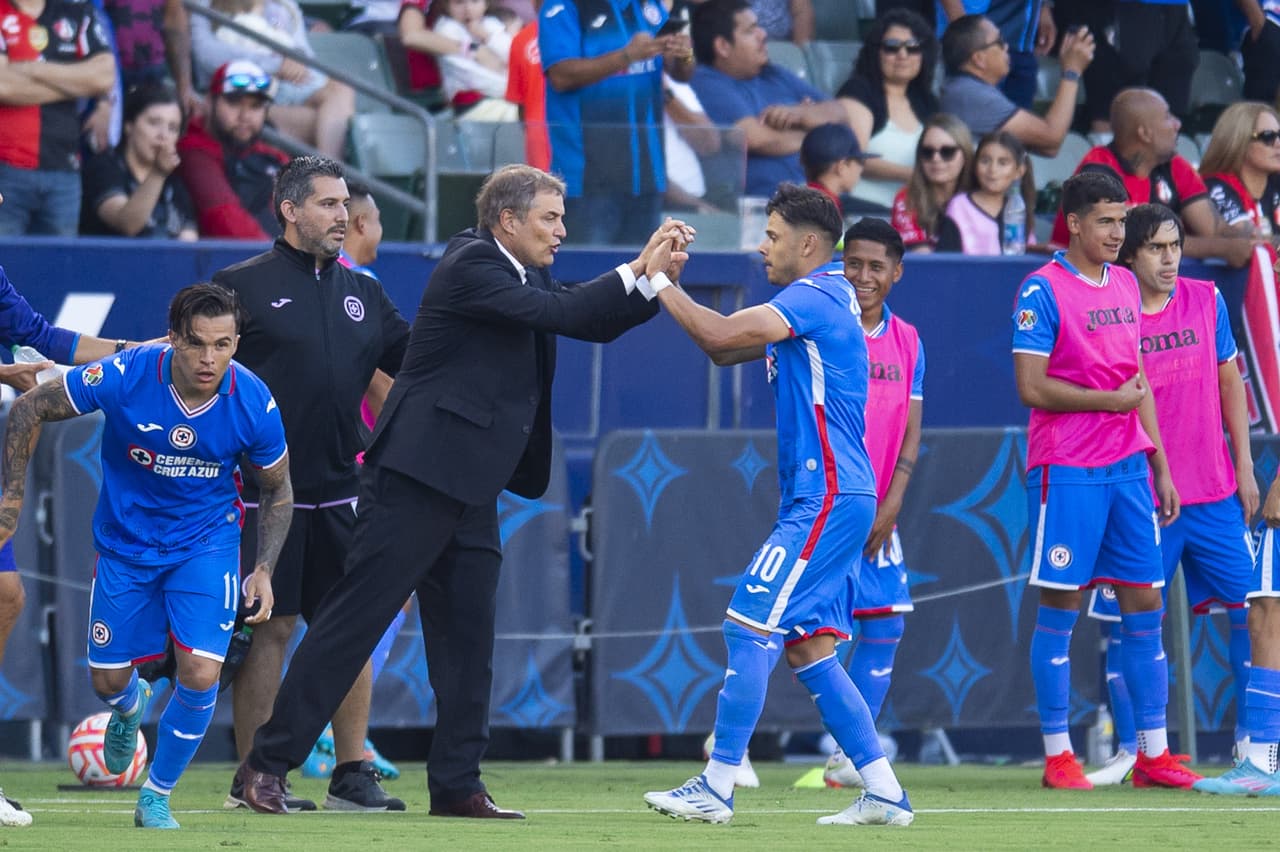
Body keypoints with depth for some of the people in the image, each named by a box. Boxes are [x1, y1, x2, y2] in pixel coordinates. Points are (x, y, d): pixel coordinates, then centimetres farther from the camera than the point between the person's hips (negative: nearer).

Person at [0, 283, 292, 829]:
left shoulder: (253, 404, -20)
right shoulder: (124, 378, -25)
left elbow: (278, 490, -1)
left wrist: (264, 570, -11)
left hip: (206, 542, 0)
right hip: (124, 542, 0)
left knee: (200, 675, -15)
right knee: (107, 681, 8)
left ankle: (157, 796, 10)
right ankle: (131, 706, 49)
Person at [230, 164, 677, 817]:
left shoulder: (523, 275, 15)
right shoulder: (472, 265, -12)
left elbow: (593, 321, 15)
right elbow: (556, 314, -19)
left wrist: (651, 277, 0)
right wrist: (635, 273, -13)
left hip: (469, 490, 9)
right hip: (419, 474, -9)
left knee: (467, 636, 7)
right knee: (354, 617, -7)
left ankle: (457, 785, 11)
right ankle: (268, 762, -3)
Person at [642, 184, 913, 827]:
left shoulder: (816, 297, -13)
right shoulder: (810, 301, 19)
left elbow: (719, 335, -21)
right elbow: (723, 349, 21)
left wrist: (660, 283, -8)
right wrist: (666, 282, 11)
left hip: (828, 498, -10)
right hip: (827, 499, 10)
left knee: (749, 627, -10)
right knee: (807, 648, 9)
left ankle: (716, 789, -10)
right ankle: (884, 793, 9)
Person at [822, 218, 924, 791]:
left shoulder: (907, 341, 9)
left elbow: (909, 430, 8)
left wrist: (890, 507, -4)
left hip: (878, 513, 6)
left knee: (886, 626, 3)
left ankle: (849, 760, 11)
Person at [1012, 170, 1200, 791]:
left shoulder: (1125, 286, 14)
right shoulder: (1043, 290, -7)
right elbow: (1032, 387, -12)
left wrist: (1160, 466, 17)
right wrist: (1111, 400, -12)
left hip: (1127, 466, 7)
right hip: (1066, 471, -7)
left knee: (1144, 607, 5)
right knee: (1059, 608, -2)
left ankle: (1152, 754, 9)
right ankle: (1057, 756, 3)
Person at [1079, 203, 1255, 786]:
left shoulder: (1207, 301, 5)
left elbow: (1229, 383, 13)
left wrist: (1244, 465, 9)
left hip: (1214, 493, 3)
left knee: (1249, 608, 3)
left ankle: (1250, 740, 15)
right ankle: (1129, 749, 9)